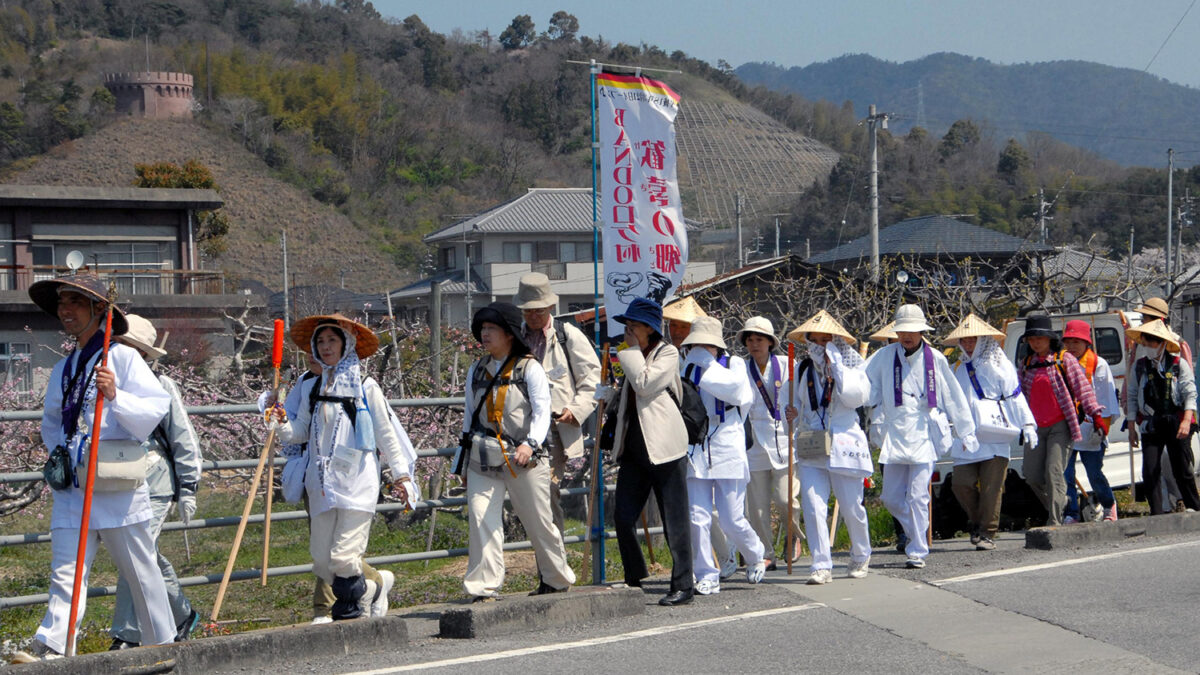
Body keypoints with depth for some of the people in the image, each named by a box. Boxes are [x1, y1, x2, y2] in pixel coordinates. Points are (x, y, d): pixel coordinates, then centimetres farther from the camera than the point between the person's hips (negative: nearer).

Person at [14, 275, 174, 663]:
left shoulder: (122, 357, -2)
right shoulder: (63, 369, 17)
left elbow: (157, 406, -11)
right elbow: (51, 423, 30)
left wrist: (116, 397, -26)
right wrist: (60, 455, 11)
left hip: (119, 487, -5)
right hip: (71, 487, 5)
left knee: (140, 571, 4)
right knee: (65, 572, -5)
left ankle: (163, 644, 16)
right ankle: (50, 648, -14)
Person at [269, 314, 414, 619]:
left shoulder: (364, 386, 3)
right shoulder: (311, 388, 14)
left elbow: (386, 433, 6)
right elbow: (301, 433, 14)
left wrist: (401, 474, 4)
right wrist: (283, 425, -7)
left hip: (357, 482, -5)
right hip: (321, 484, 5)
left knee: (343, 557, -13)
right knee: (322, 563, 3)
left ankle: (351, 607, 11)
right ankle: (366, 590, 26)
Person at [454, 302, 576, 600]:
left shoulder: (529, 368, -1)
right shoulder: (477, 370, 13)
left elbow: (542, 411, -9)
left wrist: (530, 444, -25)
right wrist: (463, 459, 21)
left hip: (522, 457, -3)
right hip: (483, 459, 4)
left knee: (539, 521, 6)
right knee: (480, 518, -11)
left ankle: (557, 579, 26)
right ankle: (484, 587, -10)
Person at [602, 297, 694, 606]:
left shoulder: (667, 354, -4)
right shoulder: (634, 357, 19)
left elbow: (644, 385, -17)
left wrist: (633, 350, -9)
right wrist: (601, 392, 10)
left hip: (663, 448, -7)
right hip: (634, 447, 7)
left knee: (674, 520, -3)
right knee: (623, 517, 2)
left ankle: (683, 586, 2)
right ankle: (634, 581, 15)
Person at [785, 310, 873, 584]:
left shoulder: (851, 366, 1)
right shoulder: (803, 369, 12)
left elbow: (854, 397, -18)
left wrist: (836, 363, -15)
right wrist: (793, 413, 2)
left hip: (843, 444, -3)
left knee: (852, 507, 5)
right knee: (813, 506, -11)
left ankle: (861, 557, 28)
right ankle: (822, 565, -8)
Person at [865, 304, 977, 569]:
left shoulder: (935, 359, 3)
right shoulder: (885, 357, 5)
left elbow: (954, 398, 10)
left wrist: (965, 433, 12)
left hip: (924, 435, -3)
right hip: (895, 435, 3)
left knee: (917, 496, -9)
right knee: (891, 497, 4)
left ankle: (918, 551, -1)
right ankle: (918, 533, 28)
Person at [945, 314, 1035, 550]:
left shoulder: (998, 364, 3)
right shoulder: (959, 368, 18)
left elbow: (1015, 396, 1)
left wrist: (1028, 425, -5)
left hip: (996, 437, -4)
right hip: (967, 438, 4)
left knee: (992, 487, -6)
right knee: (961, 483, -6)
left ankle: (987, 533, 1)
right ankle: (977, 522, 17)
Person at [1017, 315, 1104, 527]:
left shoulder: (1064, 360, 0)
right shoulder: (1026, 365, 13)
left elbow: (1083, 387, -2)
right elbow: (1021, 395, 21)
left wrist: (1096, 415, -8)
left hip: (1060, 425, -5)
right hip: (1036, 427, 5)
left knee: (1054, 471, -15)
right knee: (1032, 476, 0)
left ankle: (1054, 522, -15)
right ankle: (1060, 503, 25)